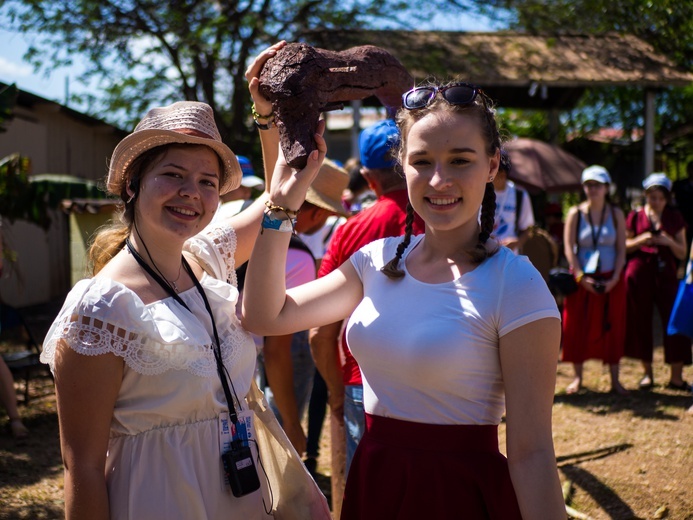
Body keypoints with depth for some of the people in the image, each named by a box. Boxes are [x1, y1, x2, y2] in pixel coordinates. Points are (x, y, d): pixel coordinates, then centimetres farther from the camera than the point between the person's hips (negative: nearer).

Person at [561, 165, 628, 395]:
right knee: (578, 327, 0)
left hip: (611, 279, 1)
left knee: (612, 327, 3)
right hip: (582, 278, -1)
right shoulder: (575, 213, -1)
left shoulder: (616, 214, 3)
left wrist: (615, 278, -11)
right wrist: (581, 277, -14)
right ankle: (578, 378, 12)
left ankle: (614, 380, 11)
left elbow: (621, 249, 1)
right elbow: (568, 248, -5)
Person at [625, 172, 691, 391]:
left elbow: (682, 253, 8)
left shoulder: (674, 217, 9)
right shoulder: (636, 216, 6)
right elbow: (624, 247, 8)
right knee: (641, 323, 3)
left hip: (666, 275, 0)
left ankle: (676, 377, 0)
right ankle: (647, 373, 18)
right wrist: (639, 241, -11)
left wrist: (669, 242, -12)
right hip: (640, 274, 0)